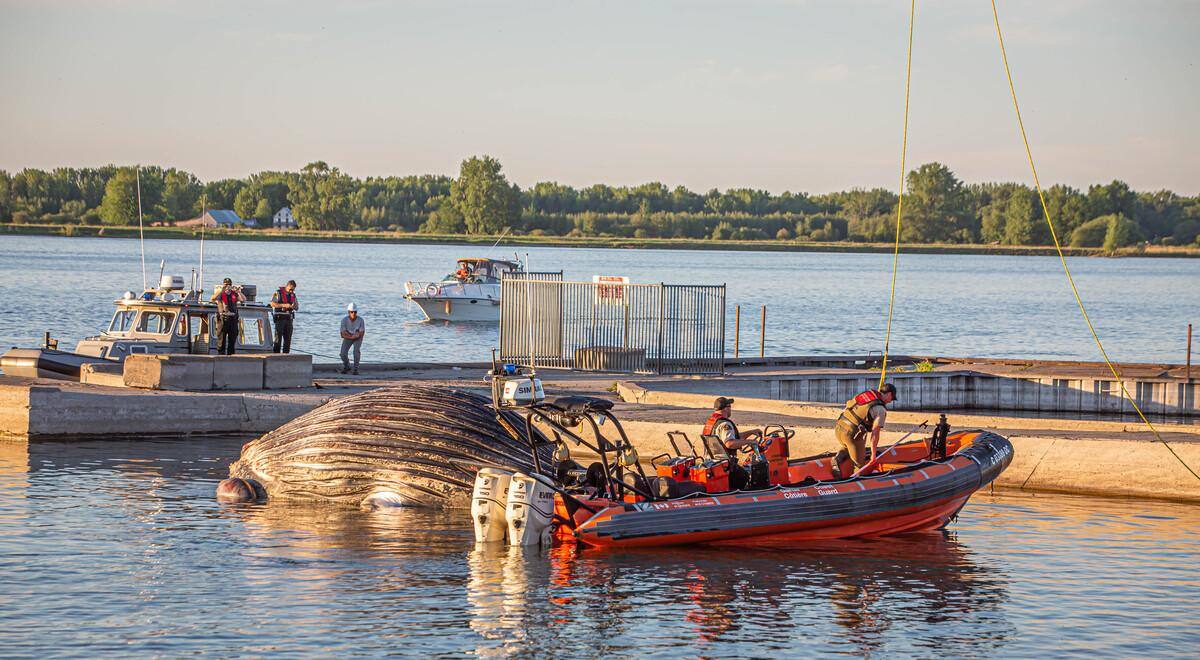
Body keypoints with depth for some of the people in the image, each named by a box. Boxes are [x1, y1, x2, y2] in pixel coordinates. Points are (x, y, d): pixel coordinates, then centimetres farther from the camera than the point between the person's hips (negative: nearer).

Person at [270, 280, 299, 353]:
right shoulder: (278, 293, -4)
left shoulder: (293, 295, 14)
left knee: (288, 339, 4)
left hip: (289, 319, 6)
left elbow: (297, 308, 17)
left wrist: (294, 306, -7)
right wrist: (284, 305, -21)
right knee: (278, 337, -8)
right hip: (280, 318, -6)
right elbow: (272, 304, -14)